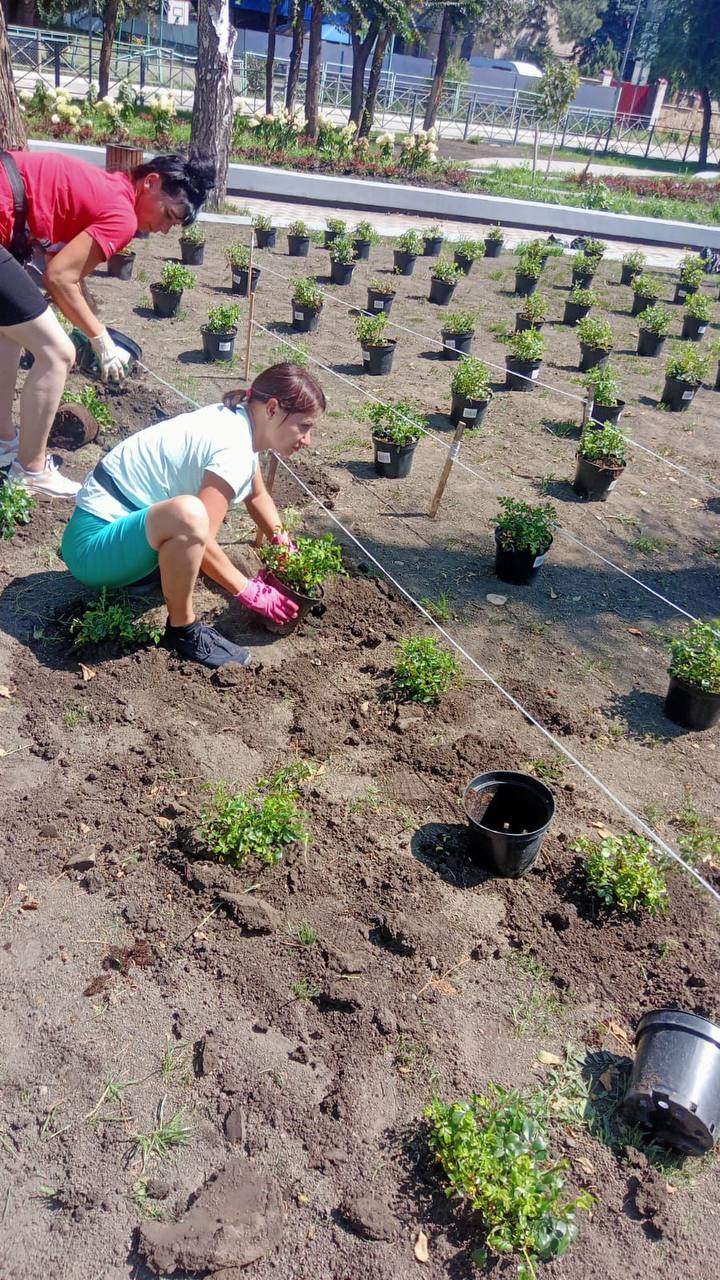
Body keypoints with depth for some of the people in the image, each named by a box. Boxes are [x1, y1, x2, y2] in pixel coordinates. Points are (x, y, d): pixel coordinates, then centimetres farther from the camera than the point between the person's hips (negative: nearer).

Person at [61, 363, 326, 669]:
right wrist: (250, 592, -14)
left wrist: (284, 544, 6)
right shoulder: (235, 449, -23)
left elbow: (258, 496, 20)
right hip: (92, 546, -10)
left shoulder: (234, 417, 4)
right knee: (188, 515, -36)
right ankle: (182, 630, -14)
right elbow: (198, 539, -25)